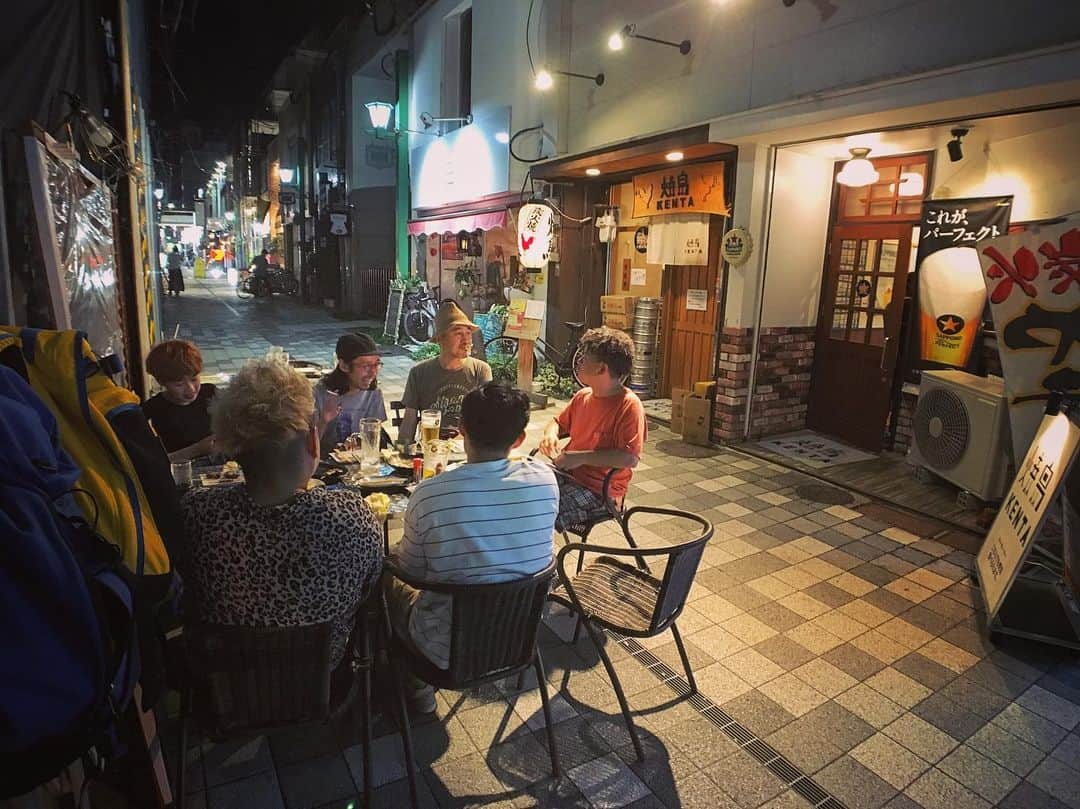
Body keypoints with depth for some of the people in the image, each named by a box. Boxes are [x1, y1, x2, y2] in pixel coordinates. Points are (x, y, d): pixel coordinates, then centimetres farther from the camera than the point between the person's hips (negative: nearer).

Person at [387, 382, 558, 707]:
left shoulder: (429, 494, -27)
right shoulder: (544, 480, -17)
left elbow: (411, 570, -9)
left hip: (450, 649, -4)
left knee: (387, 578, 23)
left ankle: (419, 686, 36)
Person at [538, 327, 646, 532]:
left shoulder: (629, 405, -16)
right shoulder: (583, 396, 7)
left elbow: (630, 458, -24)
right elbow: (559, 422, 24)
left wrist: (581, 457, -22)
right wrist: (550, 434, -1)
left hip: (598, 492, -7)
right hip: (565, 473, 7)